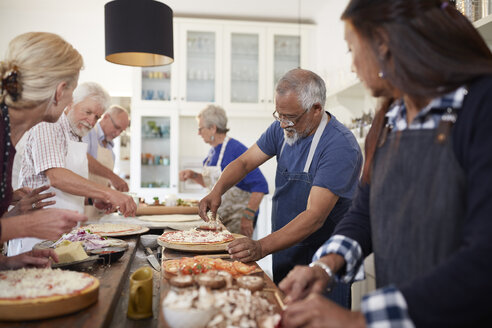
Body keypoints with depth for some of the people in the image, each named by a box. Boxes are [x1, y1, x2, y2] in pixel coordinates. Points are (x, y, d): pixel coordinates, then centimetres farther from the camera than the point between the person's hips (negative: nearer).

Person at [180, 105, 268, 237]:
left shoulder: (236, 150, -19)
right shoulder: (213, 151, 8)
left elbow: (260, 186, -24)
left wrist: (248, 217, -25)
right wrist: (193, 175, 6)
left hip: (237, 220, -8)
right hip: (218, 218, 8)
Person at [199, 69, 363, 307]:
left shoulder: (340, 147, -25)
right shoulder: (282, 129, -1)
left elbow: (315, 217, -30)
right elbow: (245, 161, 4)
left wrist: (262, 247, -38)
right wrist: (217, 191, -15)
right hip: (284, 255, 7)